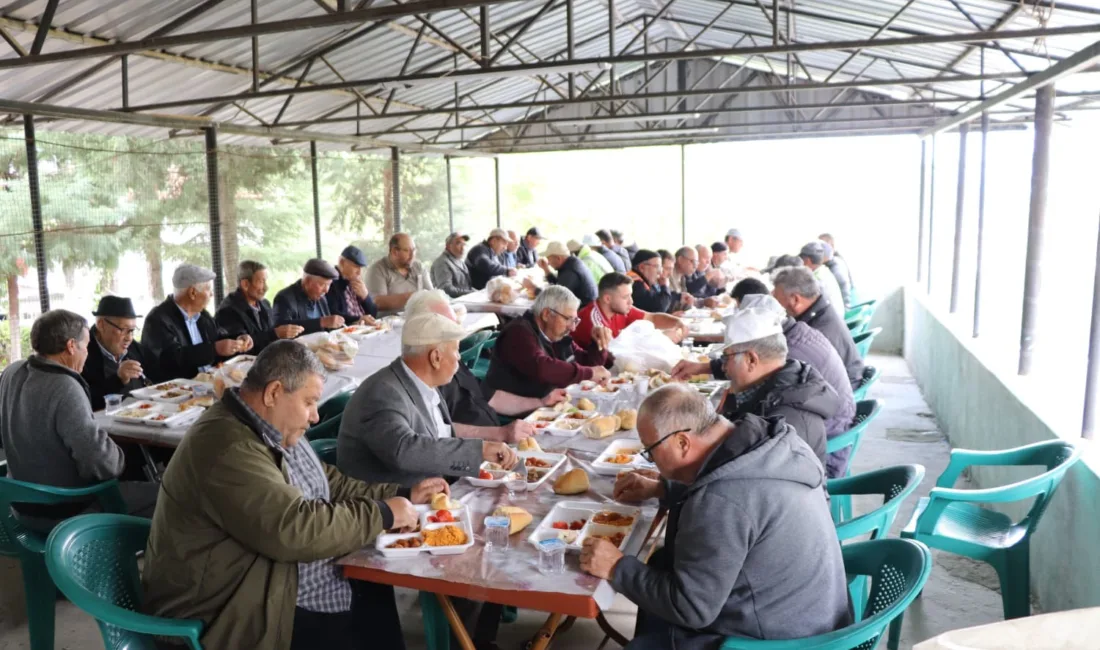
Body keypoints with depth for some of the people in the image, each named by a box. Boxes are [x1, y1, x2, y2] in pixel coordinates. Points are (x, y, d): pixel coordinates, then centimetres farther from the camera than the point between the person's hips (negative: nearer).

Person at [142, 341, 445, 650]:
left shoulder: (273, 430, 5)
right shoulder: (227, 448, -26)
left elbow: (329, 483, 14)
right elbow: (294, 530, -30)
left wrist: (402, 496, 4)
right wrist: (382, 514, -19)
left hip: (279, 588, 9)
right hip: (241, 616, -9)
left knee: (378, 595, -2)